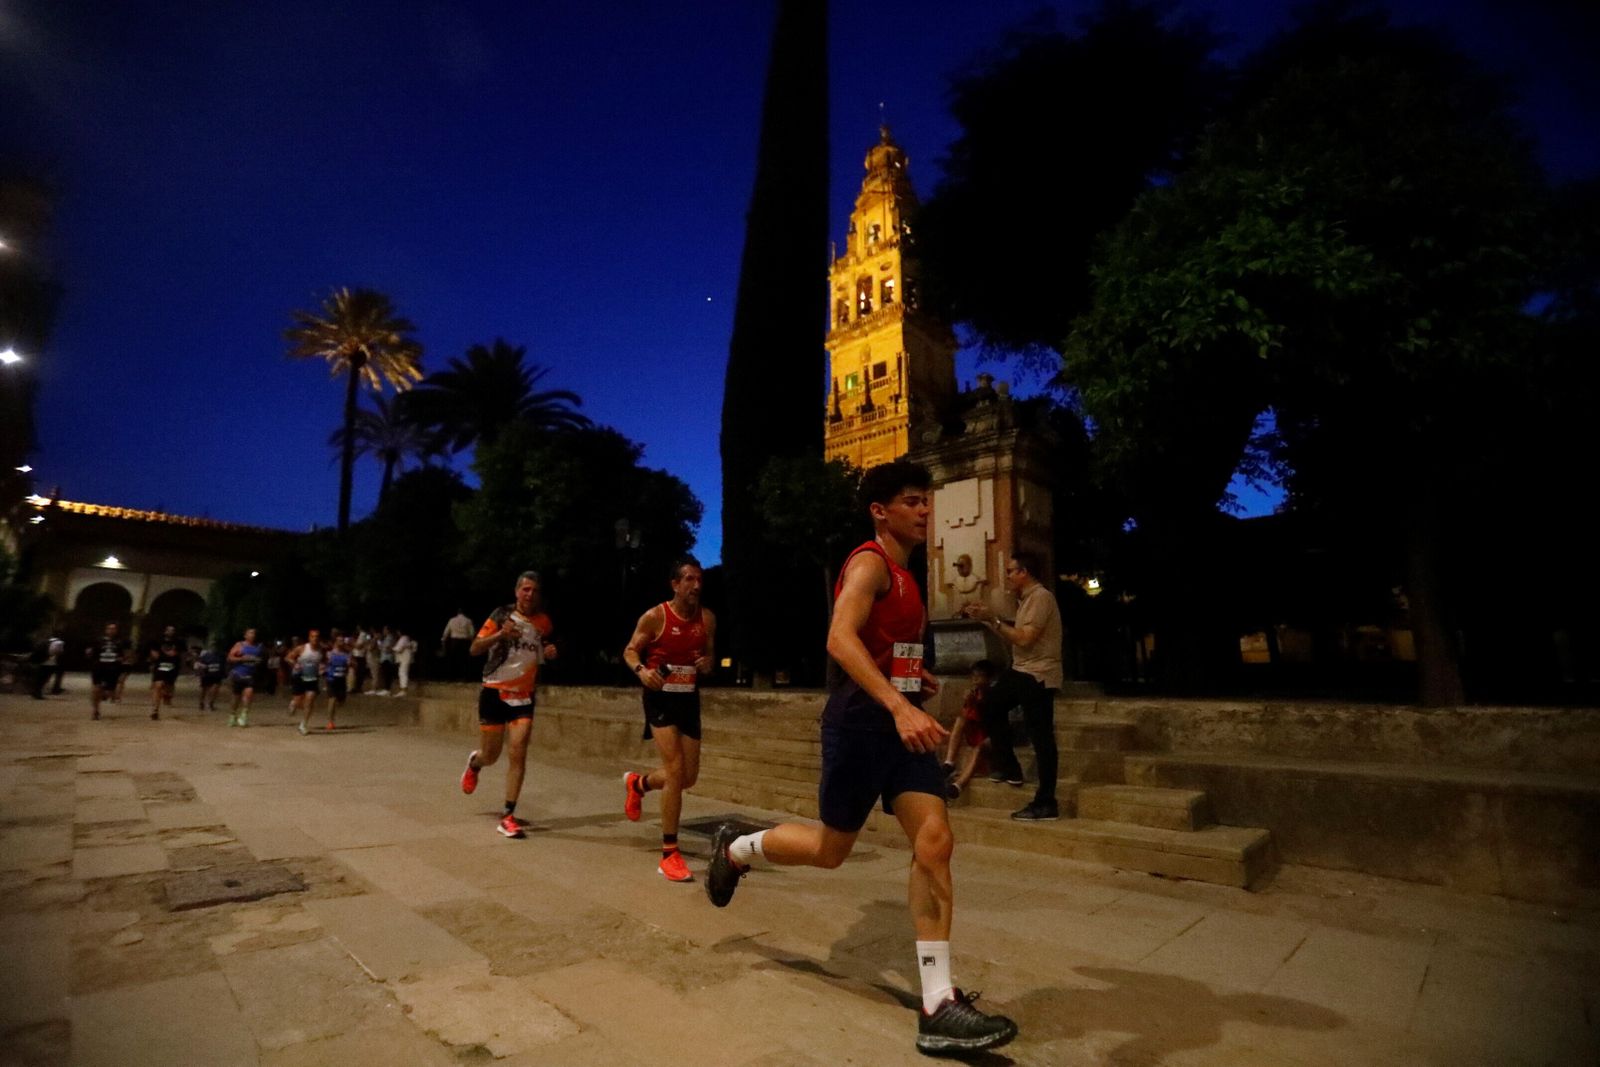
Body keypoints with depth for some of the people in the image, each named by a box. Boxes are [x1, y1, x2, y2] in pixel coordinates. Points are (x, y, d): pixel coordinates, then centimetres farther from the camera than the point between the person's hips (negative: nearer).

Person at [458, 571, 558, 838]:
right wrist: (499, 635, -26)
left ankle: (508, 816, 0)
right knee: (490, 756, 9)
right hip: (495, 692, -2)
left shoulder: (544, 622, 3)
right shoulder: (502, 615, -7)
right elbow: (475, 649, -10)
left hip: (523, 696, 2)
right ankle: (474, 762, 46)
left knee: (518, 754, -9)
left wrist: (550, 653, -4)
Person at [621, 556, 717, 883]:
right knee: (675, 771, -16)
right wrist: (641, 670, -23)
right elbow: (630, 651, -2)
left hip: (690, 698, 5)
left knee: (689, 777, 10)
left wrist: (707, 664, -11)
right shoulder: (655, 617, -11)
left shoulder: (707, 618, 1)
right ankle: (669, 855, -3)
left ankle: (637, 783, 42)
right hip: (661, 697, -5)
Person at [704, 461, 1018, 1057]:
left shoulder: (902, 574, 17)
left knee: (935, 843, -3)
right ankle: (734, 850, 36)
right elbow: (840, 639, -30)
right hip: (861, 722, -8)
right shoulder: (870, 563, -13)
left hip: (901, 722, 8)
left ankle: (938, 1008, 5)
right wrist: (897, 704, -39)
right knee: (830, 850, 9)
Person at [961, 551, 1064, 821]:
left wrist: (993, 619, -19)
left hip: (1039, 675, -11)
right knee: (991, 706, 18)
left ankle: (1046, 805, 0)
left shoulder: (1040, 597, -16)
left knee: (1040, 737, -6)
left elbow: (1025, 639, -23)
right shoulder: (1027, 599, 15)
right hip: (1022, 670, 11)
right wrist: (986, 619, 9)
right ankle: (1008, 768, 25)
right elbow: (1014, 635, 13)